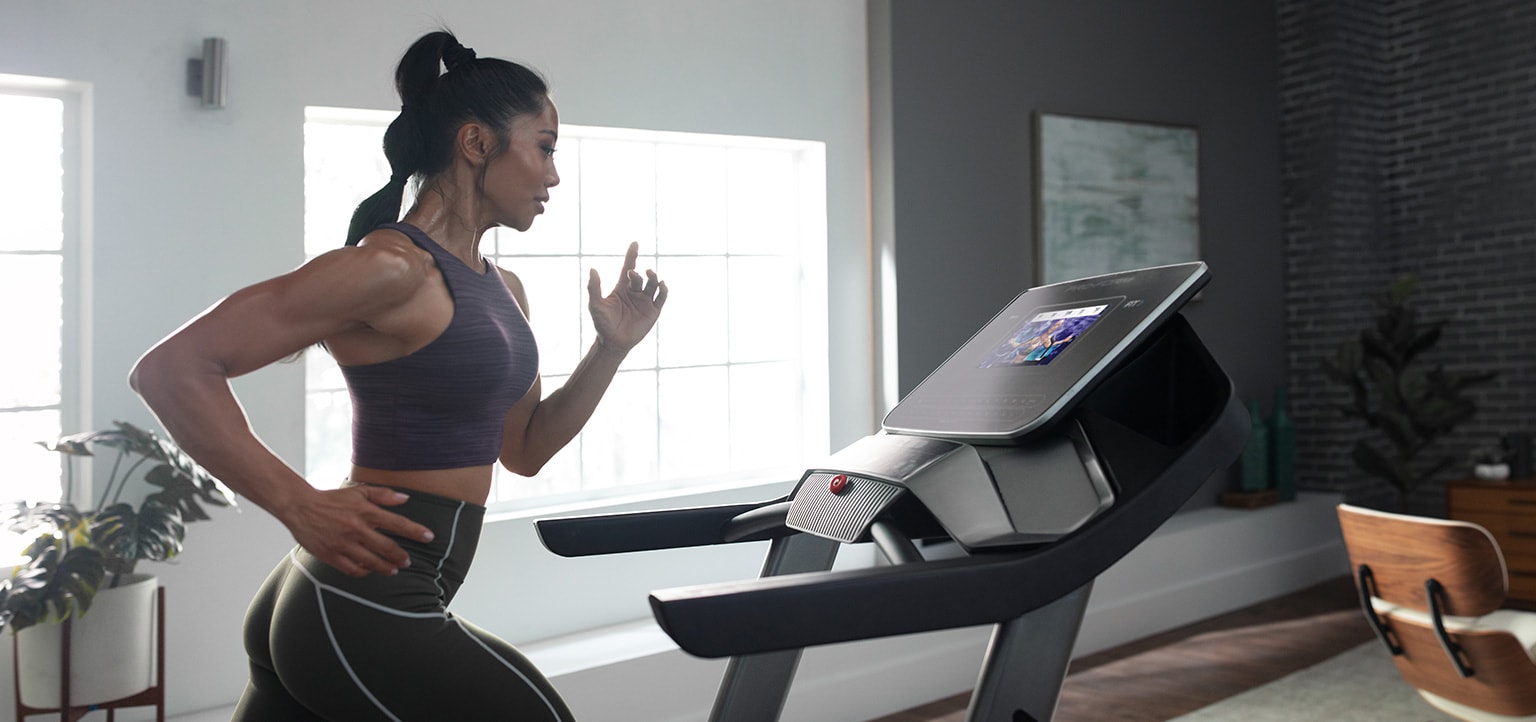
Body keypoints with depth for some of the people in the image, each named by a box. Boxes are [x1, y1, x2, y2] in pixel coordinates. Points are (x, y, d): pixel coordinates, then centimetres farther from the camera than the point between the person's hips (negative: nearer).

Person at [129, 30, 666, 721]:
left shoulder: (502, 290, 13)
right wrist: (303, 506, -21)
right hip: (362, 617, -9)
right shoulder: (392, 267, -16)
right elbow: (169, 368, -18)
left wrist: (611, 348, 7)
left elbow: (523, 448, 18)